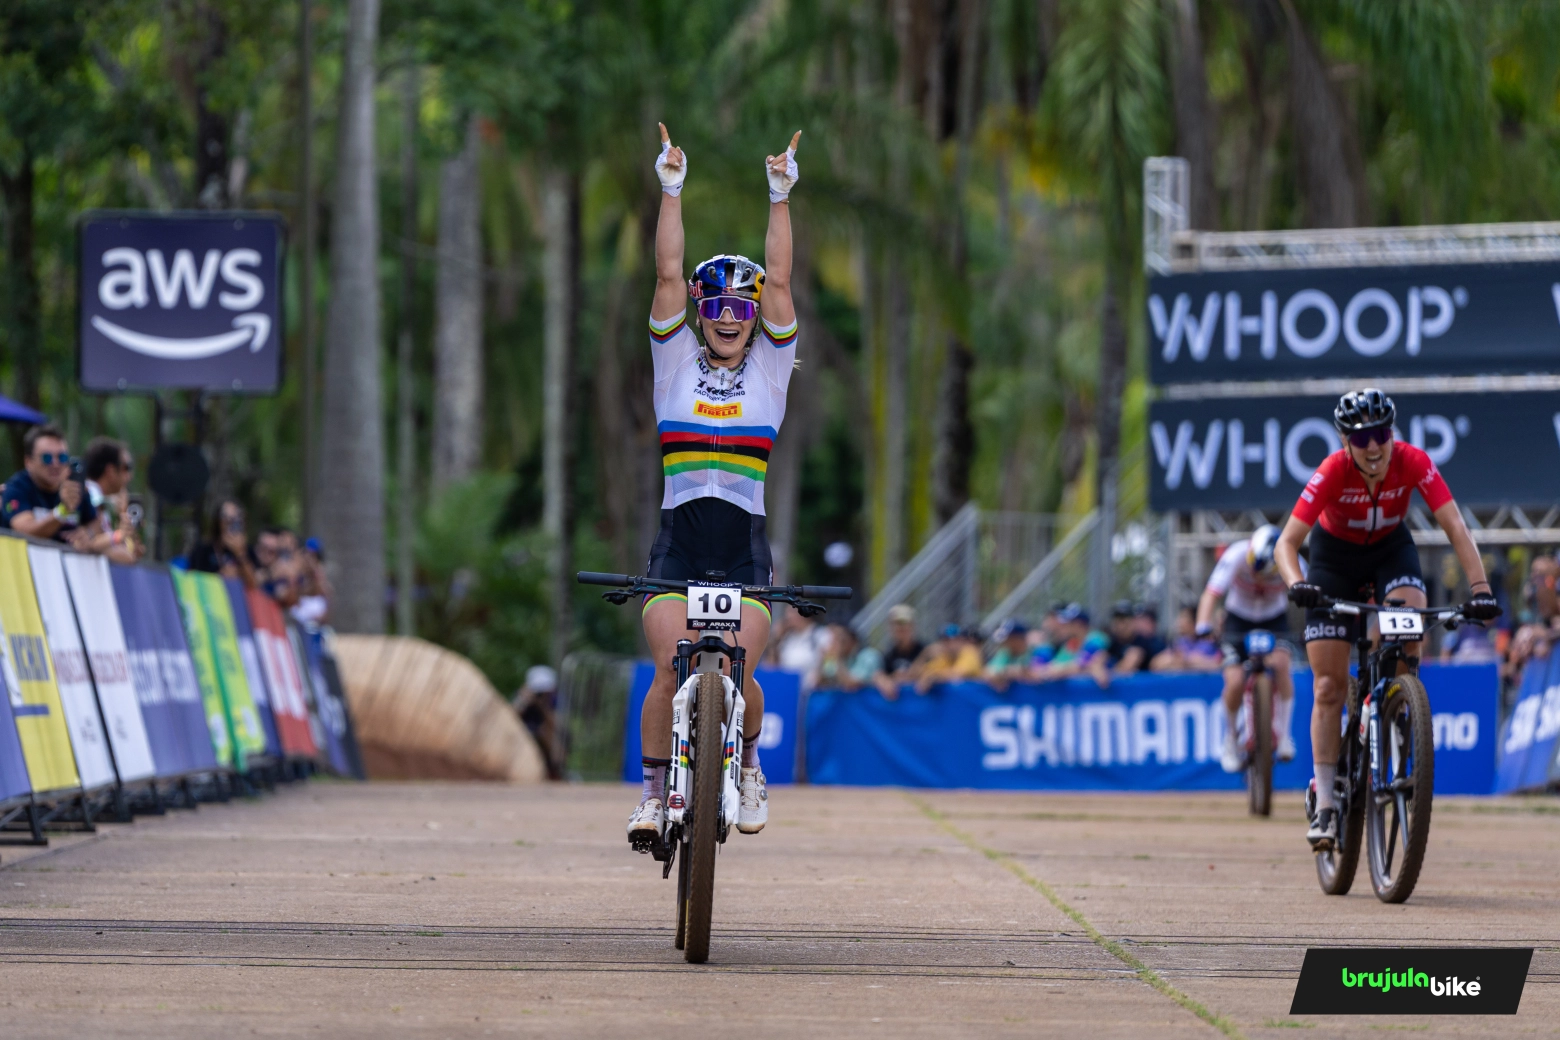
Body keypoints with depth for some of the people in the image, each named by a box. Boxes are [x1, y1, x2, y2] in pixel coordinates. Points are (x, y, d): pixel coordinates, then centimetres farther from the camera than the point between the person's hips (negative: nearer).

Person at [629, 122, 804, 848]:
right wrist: (672, 190, -9)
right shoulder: (676, 361, 8)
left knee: (735, 674, -15)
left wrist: (780, 198, -10)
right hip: (678, 543, 0)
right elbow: (668, 275, -2)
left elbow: (779, 283, -3)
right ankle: (654, 791, 1)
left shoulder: (770, 369, 8)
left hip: (745, 548, 0)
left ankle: (748, 762, 14)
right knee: (672, 673, -15)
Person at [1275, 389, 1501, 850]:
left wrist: (1480, 588, -42)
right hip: (1336, 557, -1)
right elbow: (1287, 542, -33)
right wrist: (1296, 583, -53)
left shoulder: (1413, 463, -27)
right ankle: (1325, 804, -2)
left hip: (1390, 549, 1)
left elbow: (1455, 526, -30)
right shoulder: (1332, 473, -31)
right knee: (1329, 686, -7)